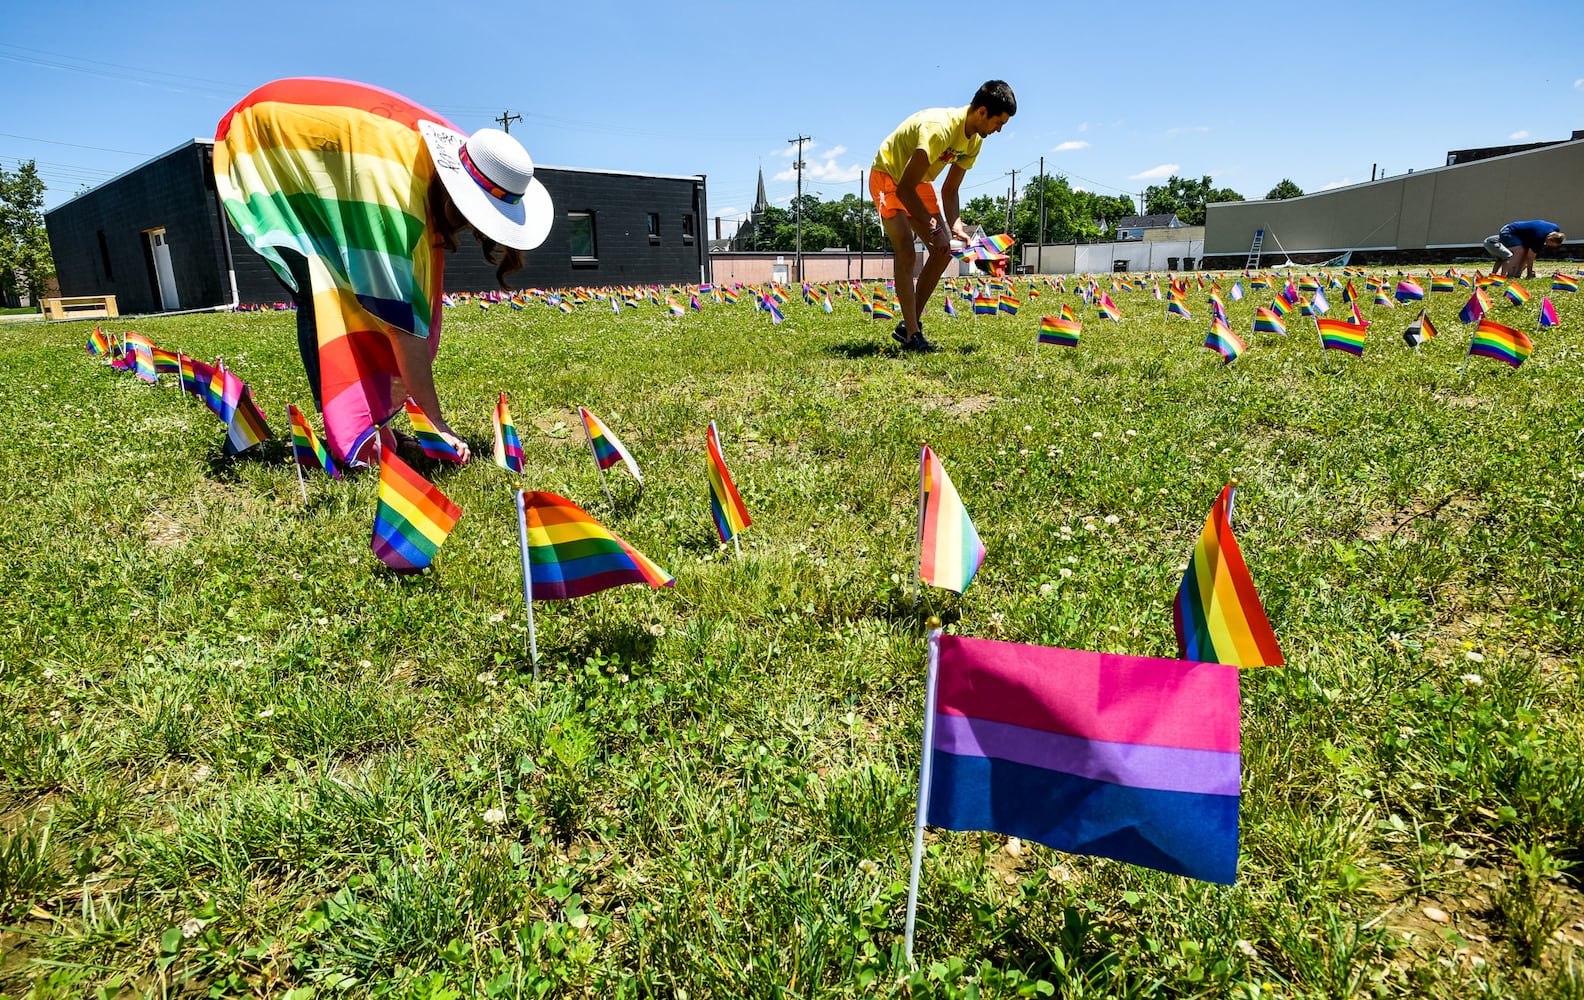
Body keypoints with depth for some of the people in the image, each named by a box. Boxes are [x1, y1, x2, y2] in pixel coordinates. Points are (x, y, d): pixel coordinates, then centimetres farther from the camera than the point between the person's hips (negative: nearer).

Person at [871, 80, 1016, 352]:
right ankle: (912, 334, -17)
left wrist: (955, 226, -16)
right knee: (907, 253, -21)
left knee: (943, 251, 0)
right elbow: (904, 189, -34)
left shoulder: (974, 140, -5)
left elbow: (950, 190, 2)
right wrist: (935, 230, -33)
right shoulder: (939, 128, -33)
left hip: (919, 182, 9)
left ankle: (908, 325, 8)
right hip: (888, 177, -9)